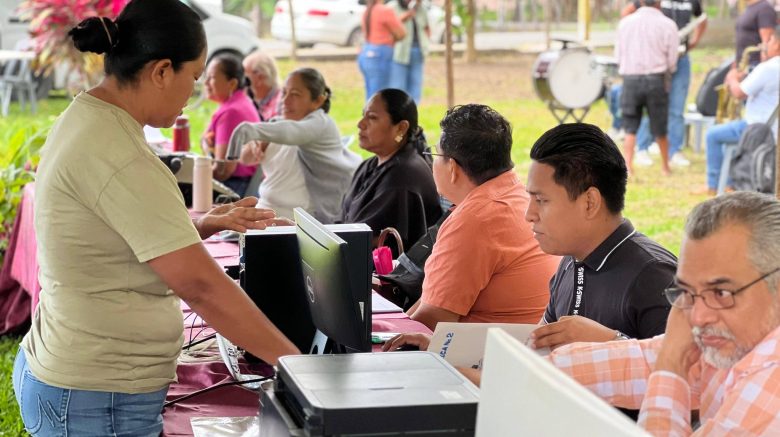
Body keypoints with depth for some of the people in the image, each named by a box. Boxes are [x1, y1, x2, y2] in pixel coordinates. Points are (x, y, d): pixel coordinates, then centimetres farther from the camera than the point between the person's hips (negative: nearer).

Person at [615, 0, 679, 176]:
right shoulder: (667, 24, -4)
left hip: (630, 78, 1)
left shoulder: (625, 22, 4)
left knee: (630, 128, 7)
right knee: (660, 129, 12)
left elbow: (618, 55, 7)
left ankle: (628, 167, -4)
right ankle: (665, 166, 26)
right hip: (655, 79, -1)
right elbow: (672, 61, -2)